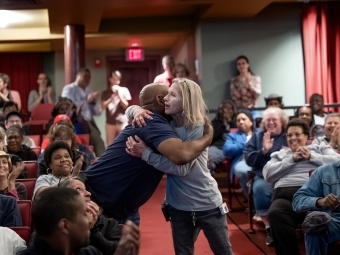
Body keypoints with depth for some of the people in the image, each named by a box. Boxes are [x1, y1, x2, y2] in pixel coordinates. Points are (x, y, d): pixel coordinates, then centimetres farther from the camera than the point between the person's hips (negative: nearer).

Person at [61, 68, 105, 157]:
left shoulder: (89, 91, 20)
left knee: (99, 143, -12)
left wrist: (94, 102, -1)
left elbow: (97, 112, 20)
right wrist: (87, 101, -12)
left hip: (89, 123, 7)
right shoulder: (68, 89, 1)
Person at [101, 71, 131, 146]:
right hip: (110, 122, 1)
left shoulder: (124, 90, 4)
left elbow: (125, 105, -1)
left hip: (122, 122, -1)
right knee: (110, 145, 2)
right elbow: (103, 106, -4)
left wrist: (119, 94, -11)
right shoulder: (106, 93, 8)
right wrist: (113, 96, -12)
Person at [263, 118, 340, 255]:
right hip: (285, 195, 1)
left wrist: (311, 156, 6)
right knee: (275, 213, -37)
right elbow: (268, 175, 15)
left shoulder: (320, 148, 31)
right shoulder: (279, 154, 34)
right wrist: (292, 159, 10)